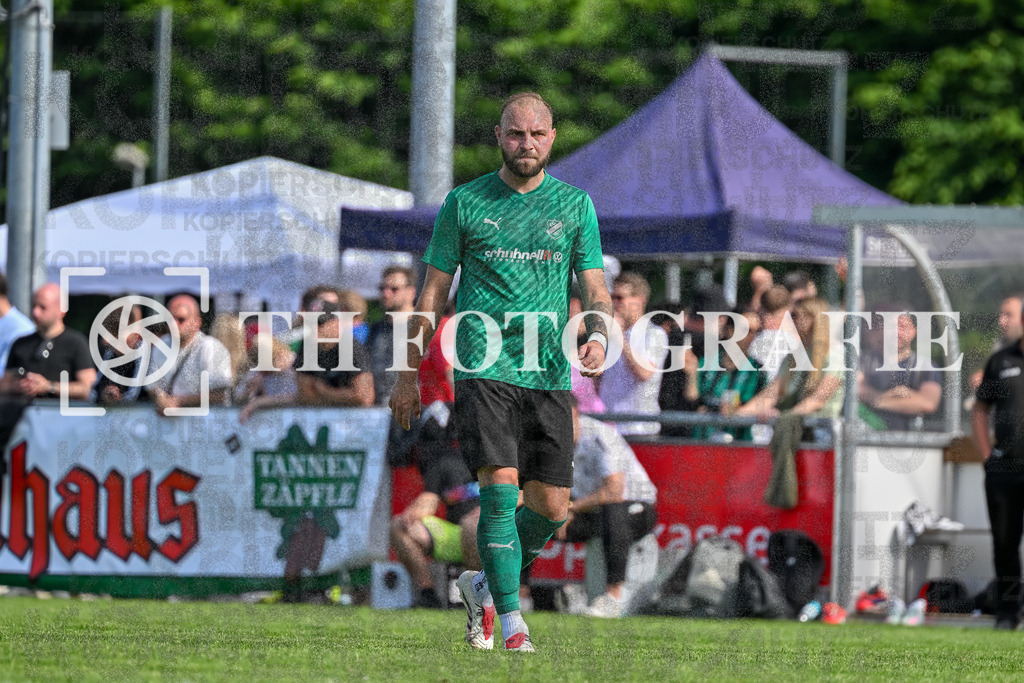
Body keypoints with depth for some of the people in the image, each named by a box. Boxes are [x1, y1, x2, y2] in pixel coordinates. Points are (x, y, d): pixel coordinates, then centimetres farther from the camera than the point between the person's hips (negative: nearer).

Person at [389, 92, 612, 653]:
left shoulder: (575, 205, 10)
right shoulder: (465, 203, 4)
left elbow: (594, 286, 8)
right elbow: (433, 291, 8)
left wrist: (597, 337, -14)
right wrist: (409, 374, 7)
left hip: (549, 375, 3)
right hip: (485, 369, -3)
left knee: (551, 509, 2)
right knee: (500, 488, -18)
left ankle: (484, 586, 27)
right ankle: (511, 623, -14)